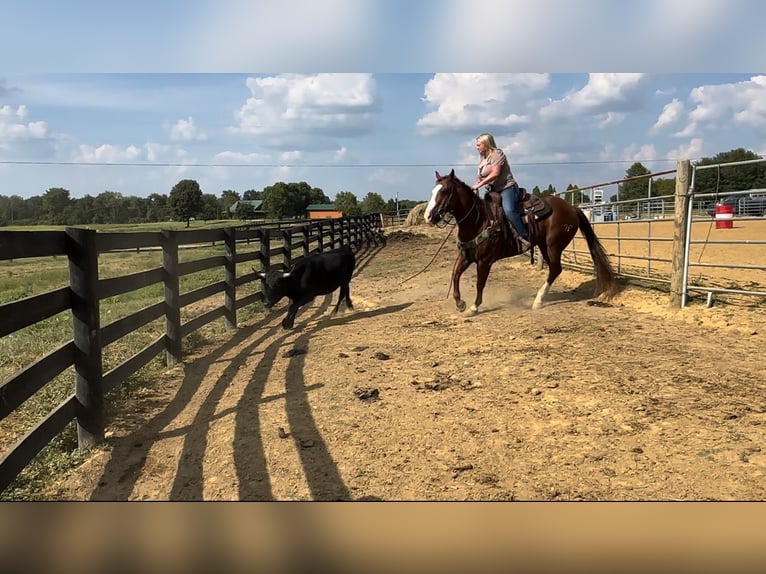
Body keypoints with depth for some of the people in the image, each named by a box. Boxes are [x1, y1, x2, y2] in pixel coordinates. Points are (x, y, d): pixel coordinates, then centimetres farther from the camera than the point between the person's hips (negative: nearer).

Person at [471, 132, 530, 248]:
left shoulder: (497, 154, -7)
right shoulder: (482, 160, 19)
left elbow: (495, 174, -19)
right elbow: (479, 178, 20)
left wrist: (479, 185, -20)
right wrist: (475, 187, -1)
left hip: (507, 188, -10)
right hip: (494, 191, 10)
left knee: (509, 210, -32)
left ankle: (526, 237, -29)